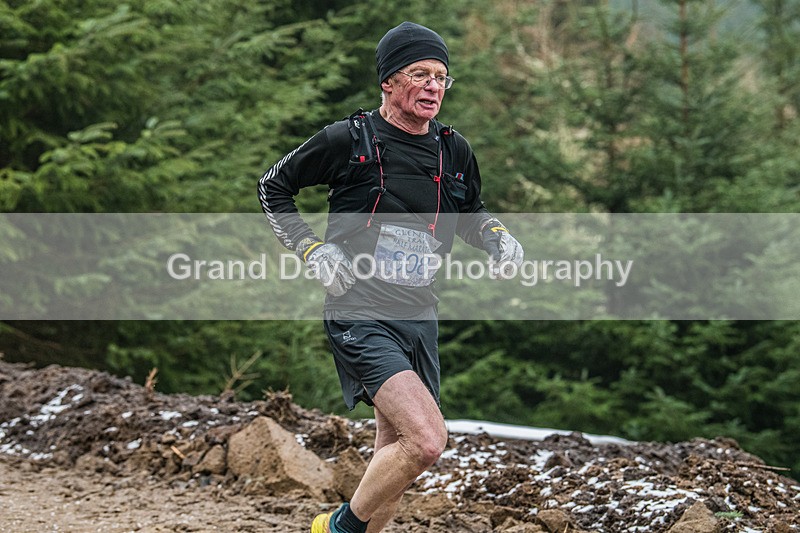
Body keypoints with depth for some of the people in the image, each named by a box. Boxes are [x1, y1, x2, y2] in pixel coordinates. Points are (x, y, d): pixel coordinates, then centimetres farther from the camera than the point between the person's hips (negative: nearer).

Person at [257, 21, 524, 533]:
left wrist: (498, 236, 6)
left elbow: (471, 213, 28)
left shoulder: (454, 151, 8)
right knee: (427, 440, -22)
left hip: (420, 317, 6)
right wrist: (312, 249, -4)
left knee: (397, 453, 11)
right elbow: (273, 187, 7)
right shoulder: (349, 140, -6)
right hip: (360, 313, -6)